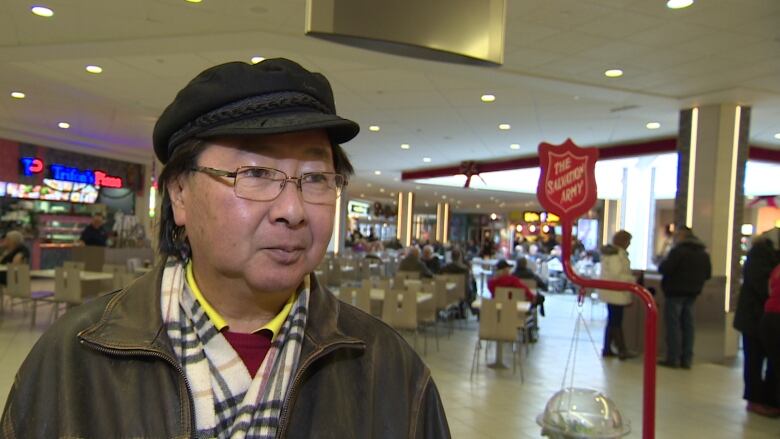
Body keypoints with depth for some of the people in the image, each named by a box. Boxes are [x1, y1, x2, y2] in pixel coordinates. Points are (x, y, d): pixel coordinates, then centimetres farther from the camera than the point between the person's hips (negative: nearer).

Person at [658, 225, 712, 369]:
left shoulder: (678, 251, -15)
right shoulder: (703, 253, 10)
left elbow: (664, 269, -21)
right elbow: (707, 274, 14)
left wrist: (662, 263, -1)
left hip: (675, 292, -7)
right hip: (692, 293, 7)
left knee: (673, 325, -2)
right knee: (687, 325, 11)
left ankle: (673, 358, -1)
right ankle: (686, 360, 14)